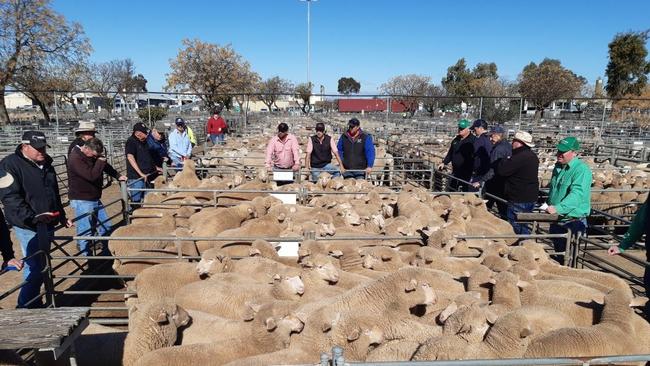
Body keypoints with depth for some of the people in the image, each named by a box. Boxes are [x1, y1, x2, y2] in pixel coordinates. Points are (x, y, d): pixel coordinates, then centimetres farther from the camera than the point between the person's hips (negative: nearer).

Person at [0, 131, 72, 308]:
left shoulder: (46, 164, 14)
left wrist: (62, 217, 22)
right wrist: (32, 217, -26)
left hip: (47, 224, 8)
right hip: (28, 227, -8)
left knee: (41, 266, 16)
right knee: (34, 268, -10)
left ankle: (36, 304, 28)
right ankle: (26, 307, 3)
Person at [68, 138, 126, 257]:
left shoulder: (93, 155, 5)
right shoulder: (75, 159, -21)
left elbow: (105, 166, 24)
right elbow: (92, 176, -32)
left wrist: (118, 176, 15)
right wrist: (100, 161, -19)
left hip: (94, 198, 9)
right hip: (82, 201, -9)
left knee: (105, 227, 15)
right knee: (85, 233, -3)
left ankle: (106, 253, 31)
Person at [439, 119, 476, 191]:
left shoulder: (473, 140, -9)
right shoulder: (456, 140, 14)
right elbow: (450, 153, 24)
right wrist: (444, 162, 15)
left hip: (466, 173, -7)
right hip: (455, 172, 8)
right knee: (451, 190, 14)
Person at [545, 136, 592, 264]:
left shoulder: (581, 170, -17)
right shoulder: (558, 167, 9)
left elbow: (577, 194, -31)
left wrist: (558, 208, -41)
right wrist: (549, 207, 18)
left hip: (573, 221, -8)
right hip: (556, 220, 8)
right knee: (558, 255, 20)